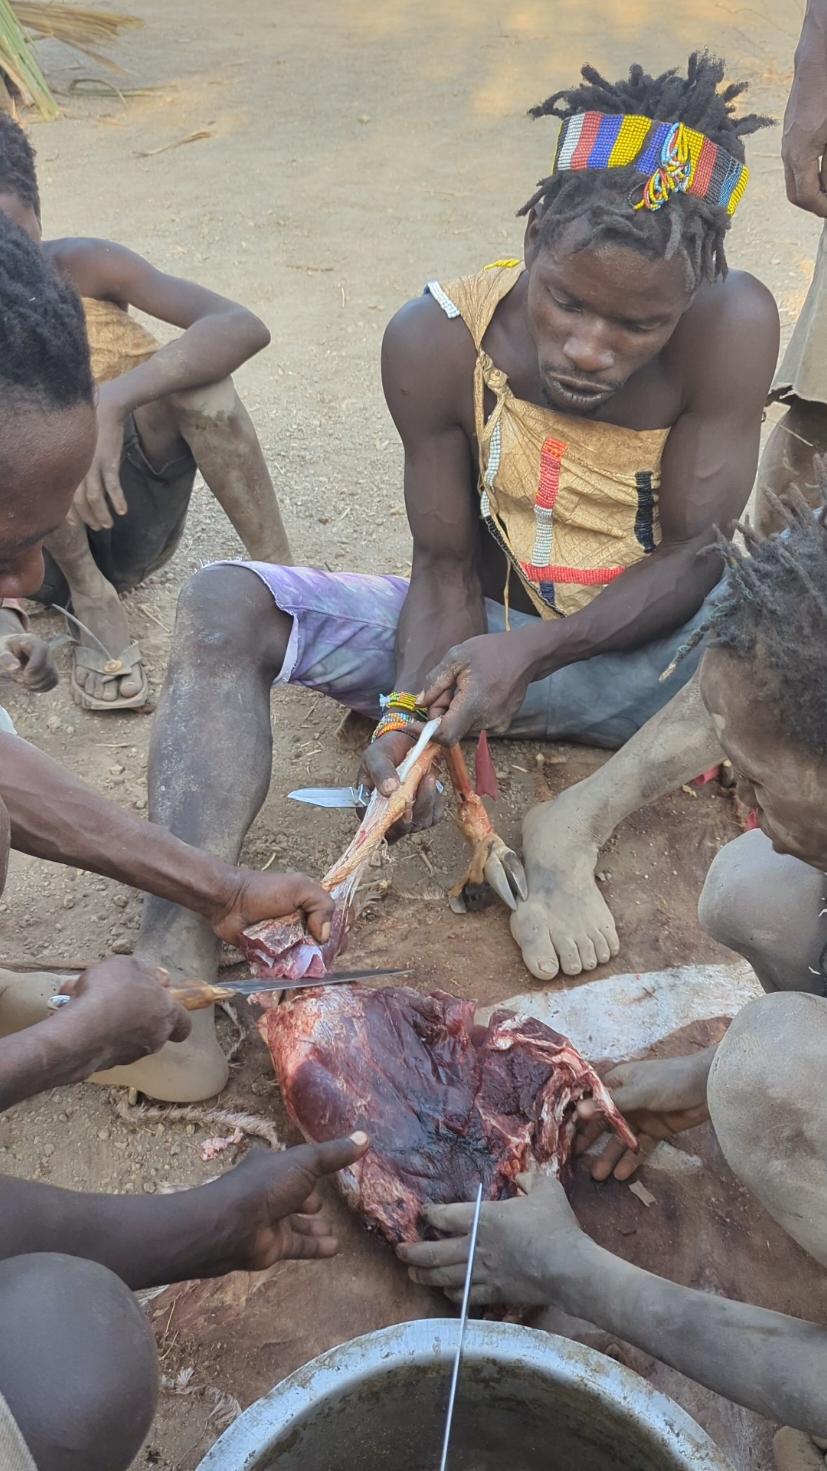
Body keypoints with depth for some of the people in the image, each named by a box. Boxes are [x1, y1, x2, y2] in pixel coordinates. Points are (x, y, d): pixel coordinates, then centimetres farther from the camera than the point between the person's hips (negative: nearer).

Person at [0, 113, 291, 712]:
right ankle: (93, 600, -17)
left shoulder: (82, 268, -12)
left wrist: (114, 401, -40)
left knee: (189, 361, -25)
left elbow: (244, 326, -28)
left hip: (132, 516, 1)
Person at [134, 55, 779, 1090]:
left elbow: (695, 558, -15)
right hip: (487, 633, 1)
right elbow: (446, 567, -11)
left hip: (645, 651, 0)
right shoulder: (438, 341, -15)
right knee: (222, 605, -20)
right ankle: (179, 961, -35)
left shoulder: (731, 326, -18)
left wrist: (533, 653, -30)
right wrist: (409, 712, -29)